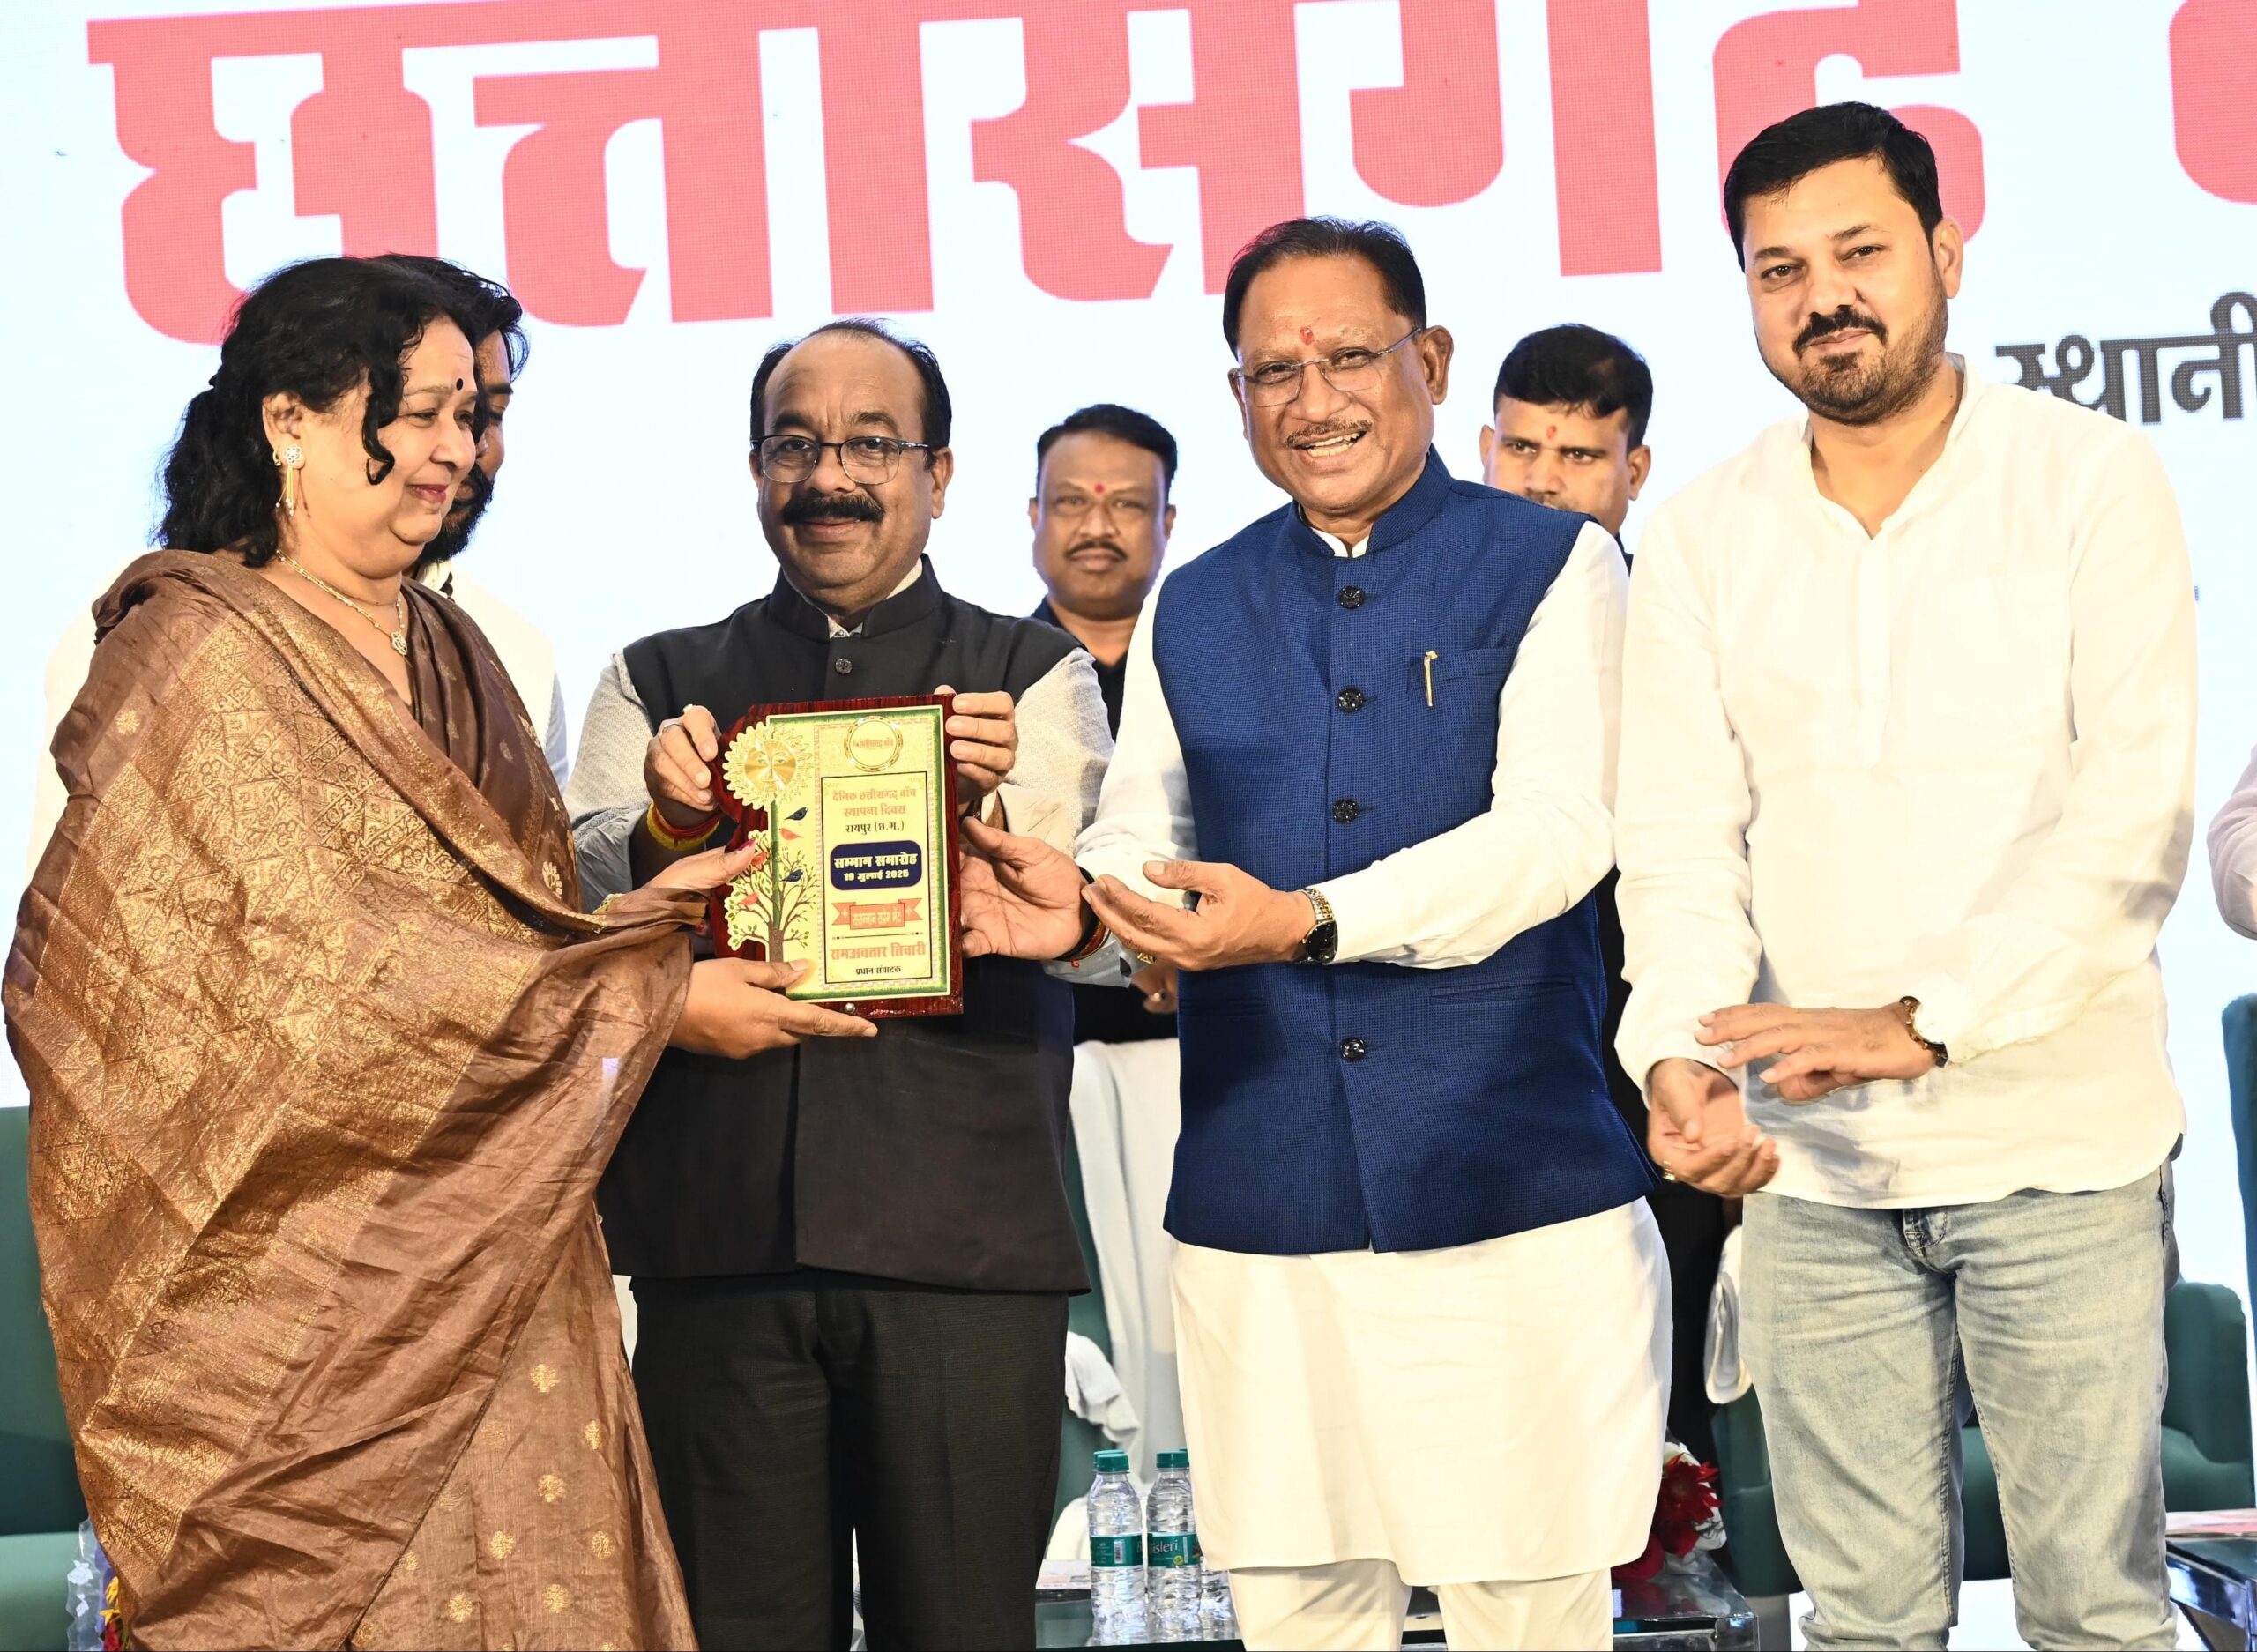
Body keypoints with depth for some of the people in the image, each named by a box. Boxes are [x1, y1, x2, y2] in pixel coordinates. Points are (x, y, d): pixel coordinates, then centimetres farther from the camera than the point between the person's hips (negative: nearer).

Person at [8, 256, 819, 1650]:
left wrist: (642, 907, -2)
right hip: (301, 1260, -7)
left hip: (481, 1251, 7)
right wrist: (657, 997, -13)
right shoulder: (200, 652, -9)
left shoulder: (450, 653, 15)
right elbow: (328, 962, -16)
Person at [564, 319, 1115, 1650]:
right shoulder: (658, 686, 17)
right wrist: (663, 829, -21)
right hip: (718, 1236, 1)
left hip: (964, 1237, -1)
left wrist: (987, 802, -25)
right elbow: (581, 898, 1)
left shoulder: (1034, 679, 12)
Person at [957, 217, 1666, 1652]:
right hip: (1262, 1202, 4)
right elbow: (1146, 835, 12)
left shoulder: (1550, 568, 1)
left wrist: (1306, 922, -23)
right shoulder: (1191, 613, 15)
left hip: (1513, 1200, -3)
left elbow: (1556, 828, -11)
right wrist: (1079, 900, -13)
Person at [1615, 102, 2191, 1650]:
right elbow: (1682, 836, 1)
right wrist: (1680, 1051, -19)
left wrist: (1917, 1022, -19)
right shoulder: (1704, 538, 7)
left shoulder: (2094, 481, -2)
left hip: (2058, 1138, -2)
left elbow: (2134, 815, -10)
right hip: (1811, 1165, 3)